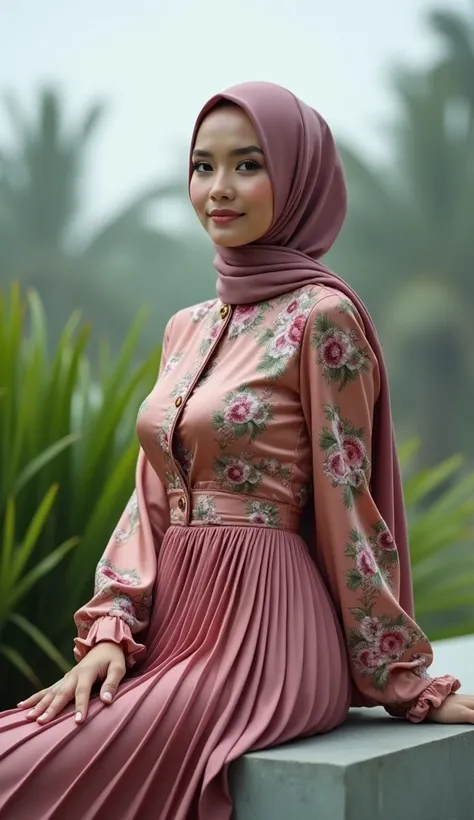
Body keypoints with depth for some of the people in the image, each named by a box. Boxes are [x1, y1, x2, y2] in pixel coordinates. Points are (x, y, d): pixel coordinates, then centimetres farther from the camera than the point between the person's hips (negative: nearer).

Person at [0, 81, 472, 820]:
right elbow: (150, 500, 13)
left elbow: (344, 507, -7)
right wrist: (111, 631, -1)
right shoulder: (186, 329, 14)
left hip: (262, 628, -7)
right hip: (175, 622, 7)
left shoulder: (320, 316, -8)